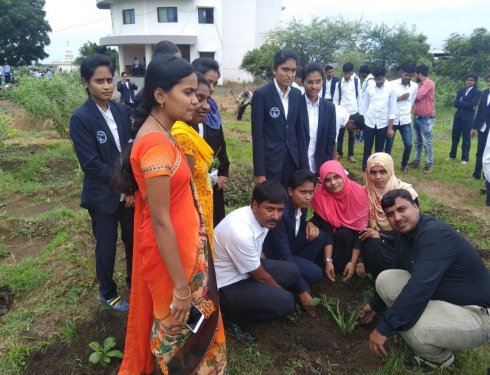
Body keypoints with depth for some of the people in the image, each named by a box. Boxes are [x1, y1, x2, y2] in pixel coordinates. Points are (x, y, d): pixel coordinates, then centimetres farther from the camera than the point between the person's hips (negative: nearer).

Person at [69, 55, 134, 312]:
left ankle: (133, 281, 39)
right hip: (102, 194, -4)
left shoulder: (122, 111, 2)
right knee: (107, 246, 12)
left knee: (133, 240, 14)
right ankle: (107, 292, 35)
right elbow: (91, 163, -17)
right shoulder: (81, 118, -13)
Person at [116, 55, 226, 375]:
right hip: (171, 251, -10)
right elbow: (160, 221, -26)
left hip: (180, 243, 10)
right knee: (179, 322, 15)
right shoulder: (156, 144, -27)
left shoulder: (160, 134, 3)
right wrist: (181, 286, -21)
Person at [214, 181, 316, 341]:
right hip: (225, 286, -9)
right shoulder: (241, 233, -35)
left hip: (245, 270, 9)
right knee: (285, 302, -19)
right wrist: (282, 292, 1)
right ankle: (231, 317, -1)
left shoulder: (261, 217, -9)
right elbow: (260, 275, -18)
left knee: (292, 271, 7)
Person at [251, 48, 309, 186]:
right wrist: (259, 172, -13)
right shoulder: (261, 94, -9)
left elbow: (300, 131, 10)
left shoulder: (297, 94, 7)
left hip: (293, 160, 5)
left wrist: (304, 166, 6)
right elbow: (257, 135, -11)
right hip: (270, 161, -4)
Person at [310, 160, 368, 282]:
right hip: (333, 228, 2)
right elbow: (326, 229, -22)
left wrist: (353, 262, -26)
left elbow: (362, 228, -24)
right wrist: (328, 260, -29)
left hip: (352, 230, -2)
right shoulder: (320, 194, -24)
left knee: (344, 235, -33)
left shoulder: (358, 192, -27)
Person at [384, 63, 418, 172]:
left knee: (408, 145, -2)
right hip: (392, 119, -2)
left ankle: (404, 164, 21)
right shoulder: (392, 84, -7)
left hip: (406, 120, 3)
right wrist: (399, 98, -15)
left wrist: (409, 113, 15)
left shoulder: (415, 86, 3)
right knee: (389, 145, 4)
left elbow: (412, 102, 14)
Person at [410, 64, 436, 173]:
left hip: (426, 119, -9)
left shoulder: (429, 83, -14)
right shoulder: (420, 84, 16)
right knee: (417, 142, 15)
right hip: (417, 117, 9)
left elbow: (417, 96, -20)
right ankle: (416, 162, 24)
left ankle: (429, 165, 3)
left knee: (427, 143, -4)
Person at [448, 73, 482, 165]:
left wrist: (461, 102, -7)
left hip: (468, 118, -4)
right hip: (458, 116, 5)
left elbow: (472, 105, -15)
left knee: (466, 138, 2)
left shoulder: (477, 92, -3)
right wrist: (466, 104, -12)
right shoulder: (460, 91, 12)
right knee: (455, 136, 11)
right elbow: (456, 104, -1)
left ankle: (465, 158, 11)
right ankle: (452, 155, 25)